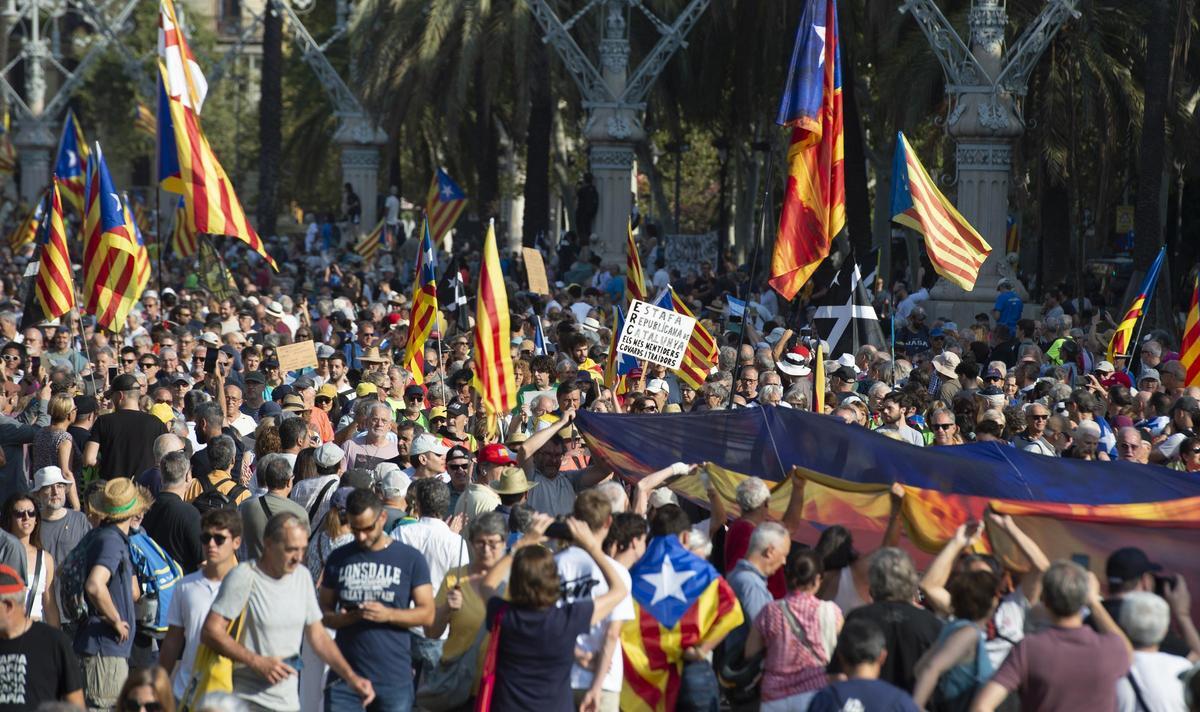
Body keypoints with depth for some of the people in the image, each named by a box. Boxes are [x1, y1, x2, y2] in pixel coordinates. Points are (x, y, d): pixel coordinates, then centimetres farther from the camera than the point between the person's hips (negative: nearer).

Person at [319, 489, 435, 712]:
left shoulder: (410, 558, 2)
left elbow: (427, 614, 0)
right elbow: (324, 611, 11)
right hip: (345, 676, 1)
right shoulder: (338, 559, 9)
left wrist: (388, 614, -17)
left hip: (393, 678, -1)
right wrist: (345, 618, -13)